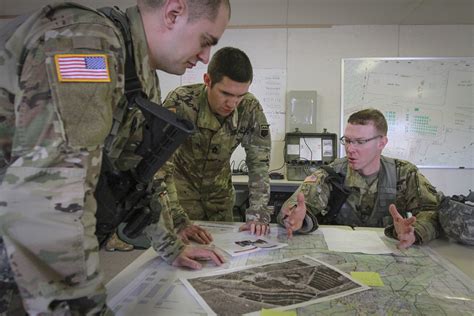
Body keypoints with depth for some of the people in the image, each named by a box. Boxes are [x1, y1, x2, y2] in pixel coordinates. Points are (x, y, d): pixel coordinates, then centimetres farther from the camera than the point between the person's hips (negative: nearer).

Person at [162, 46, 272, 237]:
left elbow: (259, 164, -14)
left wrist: (257, 214, -21)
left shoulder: (250, 109, -21)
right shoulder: (180, 103, -30)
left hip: (219, 187, 3)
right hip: (182, 182, -3)